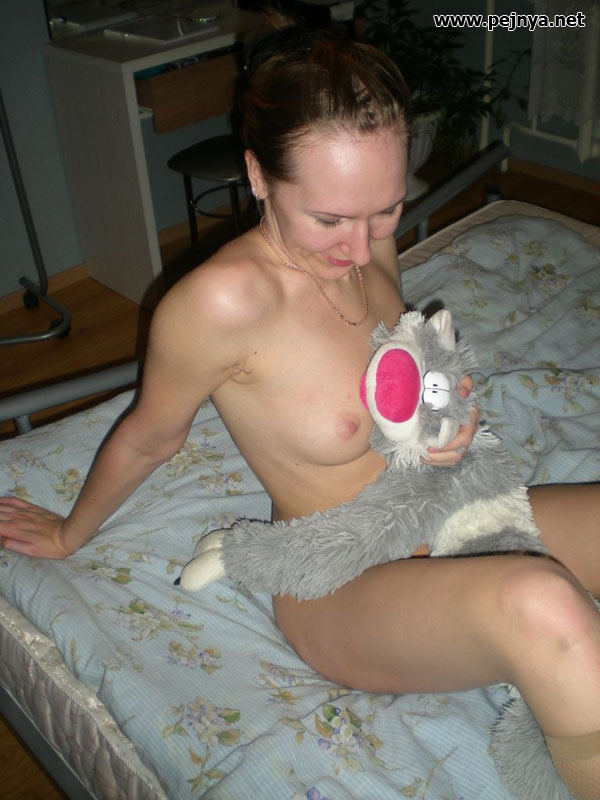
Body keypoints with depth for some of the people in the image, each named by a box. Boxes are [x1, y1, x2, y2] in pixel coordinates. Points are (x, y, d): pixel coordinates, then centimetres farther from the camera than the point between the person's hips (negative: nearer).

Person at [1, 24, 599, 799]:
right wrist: (70, 535, 10)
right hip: (340, 590, -7)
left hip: (445, 524, 7)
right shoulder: (226, 296, -25)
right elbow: (147, 439, -7)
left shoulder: (366, 238, -4)